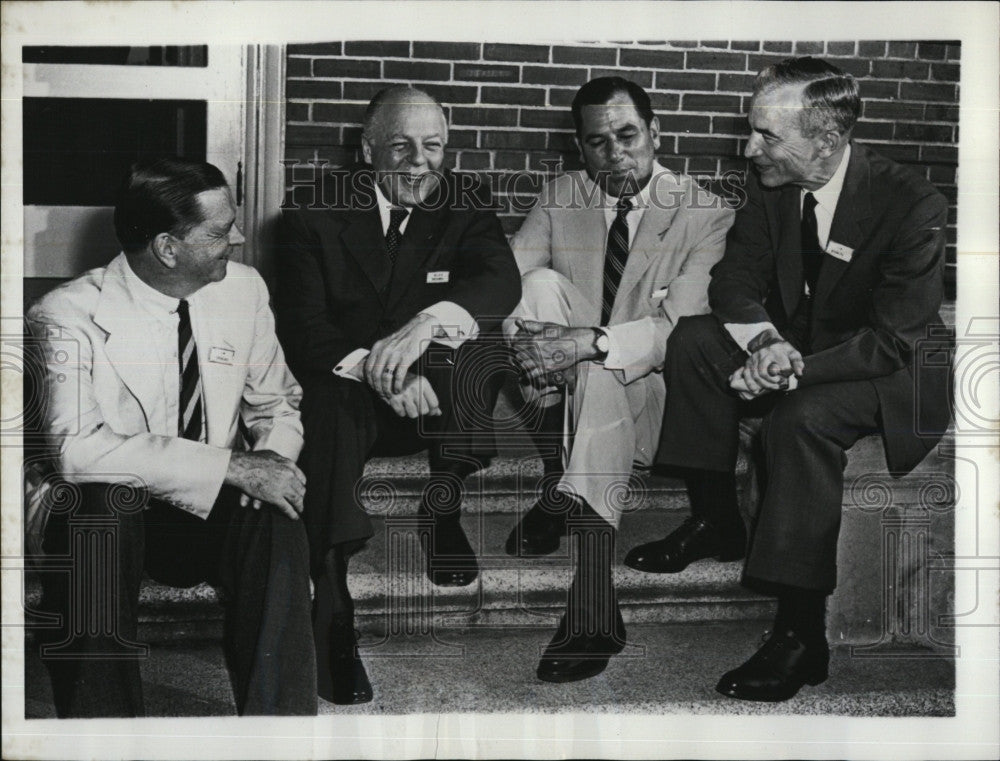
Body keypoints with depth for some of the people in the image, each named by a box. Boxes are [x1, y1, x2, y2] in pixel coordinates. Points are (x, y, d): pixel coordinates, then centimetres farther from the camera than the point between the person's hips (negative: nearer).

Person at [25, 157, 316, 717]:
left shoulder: (244, 289, 3)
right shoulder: (69, 316, -12)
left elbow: (275, 403, 14)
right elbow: (76, 447, -26)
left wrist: (273, 453, -12)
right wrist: (232, 466, -31)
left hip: (215, 515, 3)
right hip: (102, 520, -3)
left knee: (274, 514, -29)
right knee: (99, 496, -36)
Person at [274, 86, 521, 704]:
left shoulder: (464, 202, 4)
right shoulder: (316, 213, -1)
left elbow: (503, 279, -16)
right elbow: (301, 329, -10)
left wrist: (425, 324, -36)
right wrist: (374, 368, -30)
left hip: (434, 395, 2)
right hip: (347, 385, -1)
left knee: (469, 327, -27)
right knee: (327, 410, -35)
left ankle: (443, 506, -19)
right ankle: (333, 620, -35)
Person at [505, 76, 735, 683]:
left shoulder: (707, 216, -3)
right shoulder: (561, 199, 9)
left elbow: (680, 326, -17)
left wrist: (588, 343, -31)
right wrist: (524, 344, -23)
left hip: (650, 390, -3)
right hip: (567, 390, 4)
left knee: (600, 380, -38)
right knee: (545, 284, -23)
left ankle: (589, 612, -43)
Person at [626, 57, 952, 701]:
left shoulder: (913, 206, -25)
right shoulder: (772, 181, -8)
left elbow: (894, 341, -26)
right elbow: (736, 277, -2)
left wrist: (796, 369, -36)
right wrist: (764, 341, -24)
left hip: (892, 374, -7)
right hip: (794, 347, 7)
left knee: (803, 417, -35)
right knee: (695, 341, -13)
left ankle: (802, 635, -30)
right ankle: (712, 518, 0)